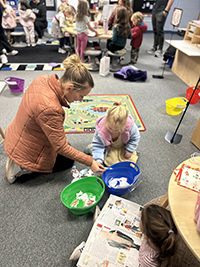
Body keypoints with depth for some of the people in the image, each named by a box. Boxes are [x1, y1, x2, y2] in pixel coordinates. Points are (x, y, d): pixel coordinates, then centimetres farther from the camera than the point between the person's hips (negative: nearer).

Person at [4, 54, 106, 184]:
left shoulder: (43, 79, -14)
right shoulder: (50, 109, -39)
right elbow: (61, 148, -28)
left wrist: (60, 137, 6)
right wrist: (90, 162, -21)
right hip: (26, 152, -8)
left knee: (68, 146, 27)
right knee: (67, 161, 16)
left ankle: (18, 160, 19)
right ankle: (24, 167, 4)